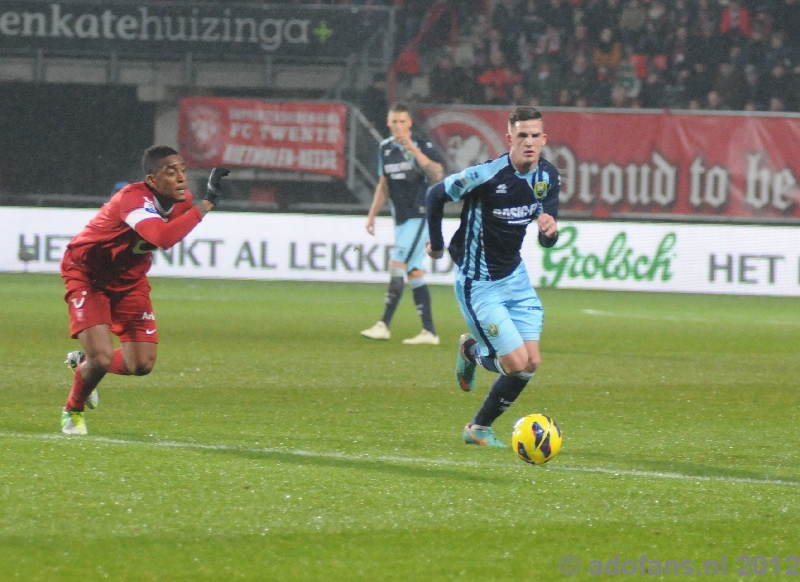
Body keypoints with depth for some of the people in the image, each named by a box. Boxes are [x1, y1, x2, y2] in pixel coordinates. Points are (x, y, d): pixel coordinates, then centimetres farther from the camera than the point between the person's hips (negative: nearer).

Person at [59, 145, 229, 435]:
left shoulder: (182, 199, -12)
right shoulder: (133, 199, -36)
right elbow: (163, 237, -56)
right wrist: (207, 203, -55)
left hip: (130, 279, 7)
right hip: (88, 276, -7)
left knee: (142, 365, -3)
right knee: (102, 358, -19)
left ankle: (83, 362, 29)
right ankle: (73, 410, 14)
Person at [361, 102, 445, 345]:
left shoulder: (422, 146, -9)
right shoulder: (385, 148, 10)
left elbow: (438, 175, -25)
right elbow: (383, 184, 20)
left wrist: (413, 150, -28)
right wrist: (372, 215, 16)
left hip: (420, 215, -7)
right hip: (400, 218, 7)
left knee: (397, 265, -14)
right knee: (413, 272, 5)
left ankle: (384, 325, -12)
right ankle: (429, 331, 7)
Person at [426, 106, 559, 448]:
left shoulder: (547, 176, -3)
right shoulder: (485, 175, -23)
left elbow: (546, 241, 1)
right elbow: (435, 195, -7)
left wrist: (549, 229, -24)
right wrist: (436, 244, 3)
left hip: (515, 277, 7)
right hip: (480, 284, -7)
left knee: (531, 362, 0)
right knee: (517, 364, -12)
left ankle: (479, 427, 22)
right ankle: (471, 351, 24)